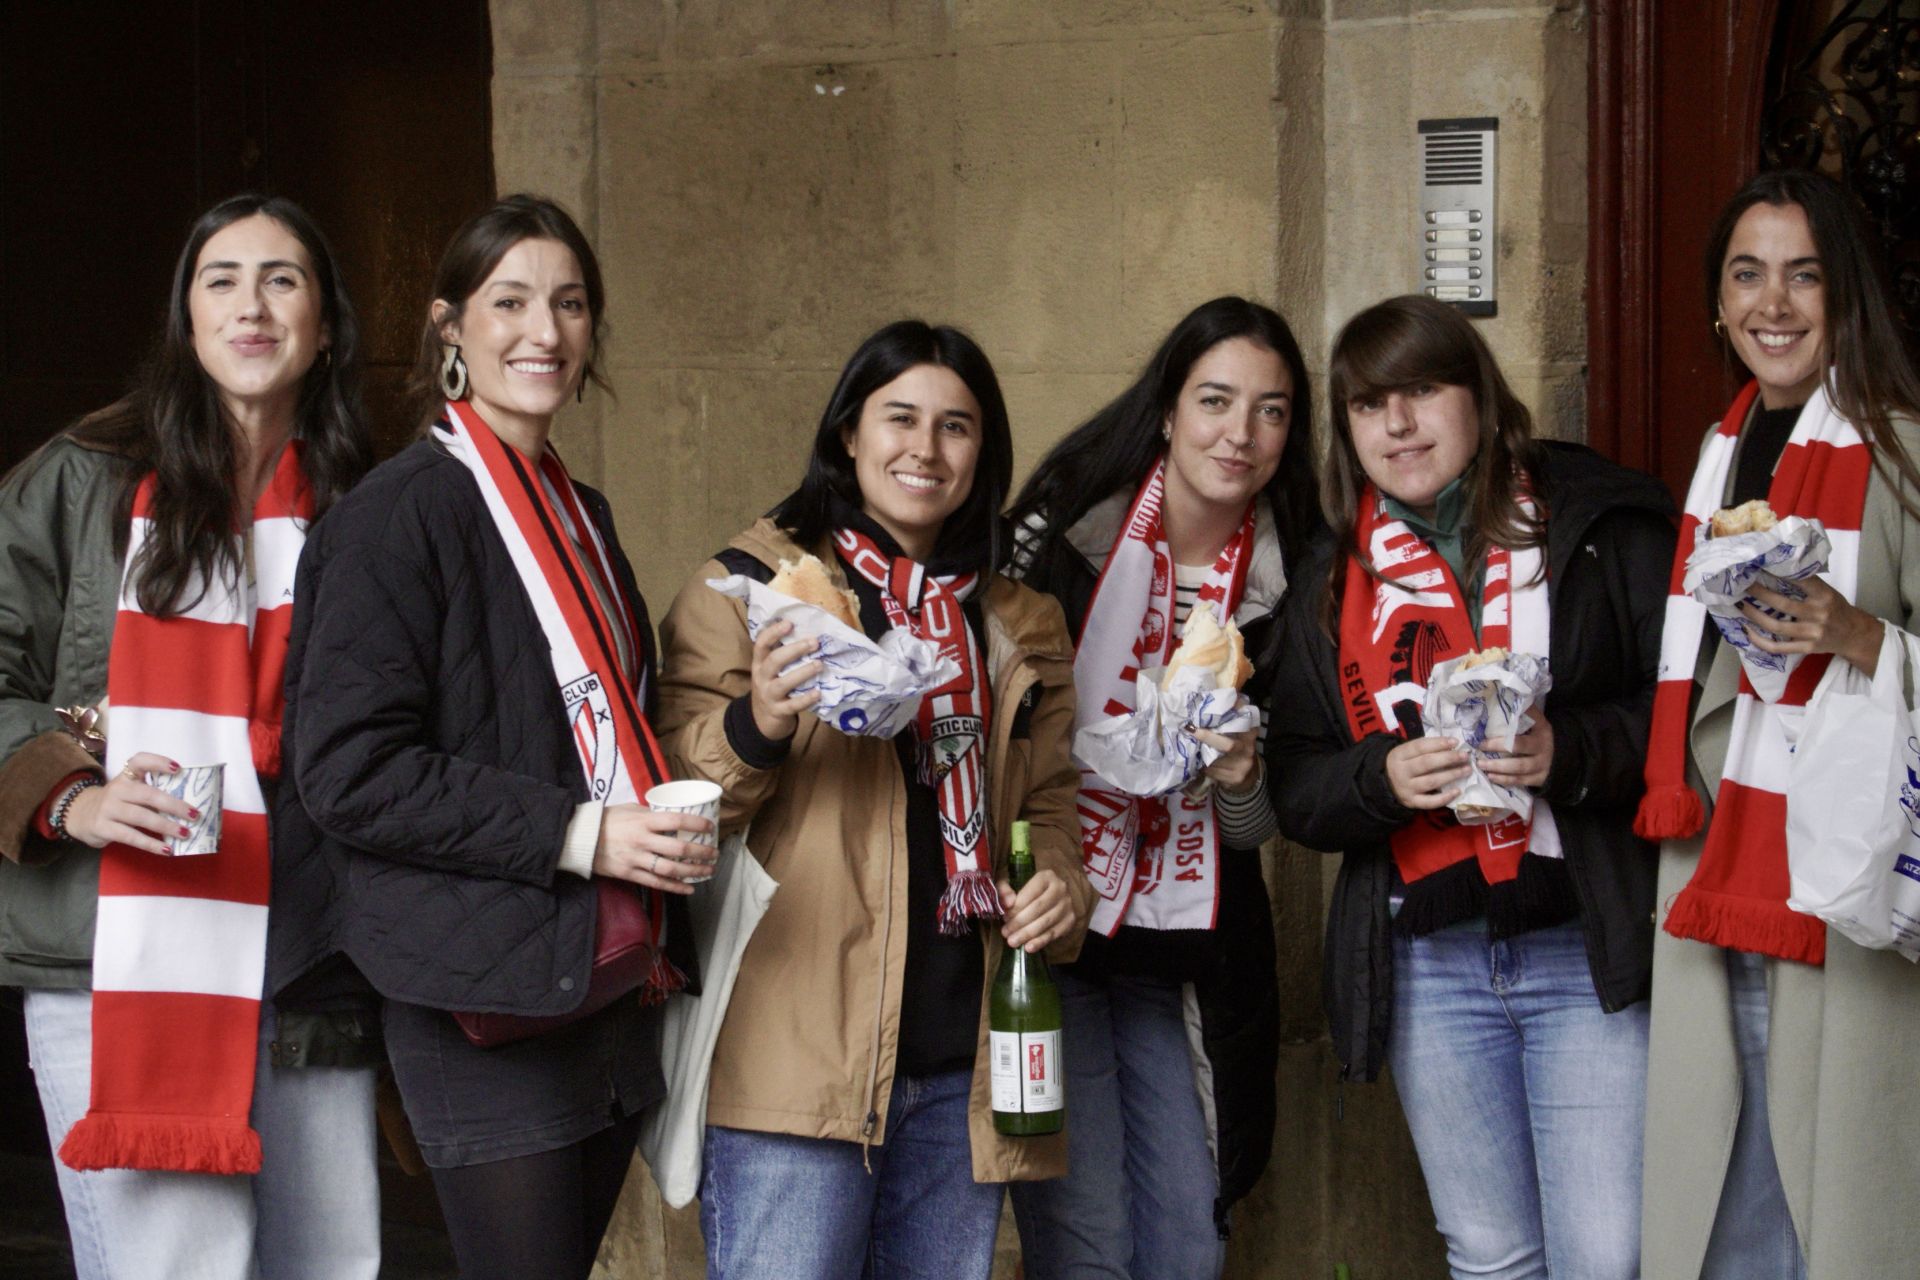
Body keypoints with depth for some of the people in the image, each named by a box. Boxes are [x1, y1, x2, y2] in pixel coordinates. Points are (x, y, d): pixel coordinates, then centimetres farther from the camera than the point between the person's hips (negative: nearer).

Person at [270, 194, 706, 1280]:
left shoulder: (581, 516, 17)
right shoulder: (403, 512, -8)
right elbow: (349, 771, -16)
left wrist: (668, 824, 9)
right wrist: (574, 833, -19)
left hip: (613, 979, 8)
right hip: (486, 1000, -8)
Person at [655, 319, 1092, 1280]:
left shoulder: (1020, 629, 18)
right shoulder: (750, 586, 2)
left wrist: (1060, 888, 3)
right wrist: (758, 726, -22)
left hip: (962, 1063, 5)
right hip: (798, 1057, -5)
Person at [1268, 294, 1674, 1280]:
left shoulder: (1604, 523, 0)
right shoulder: (1332, 577, 12)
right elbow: (1296, 783, 9)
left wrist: (1573, 750, -20)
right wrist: (1381, 778, -11)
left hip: (1590, 947, -4)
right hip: (1427, 965, 4)